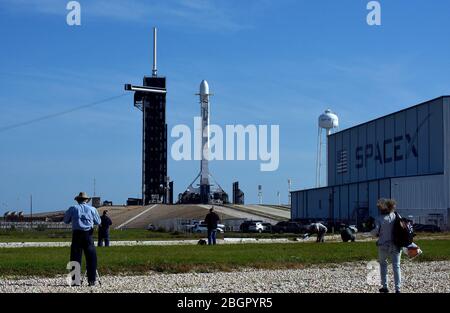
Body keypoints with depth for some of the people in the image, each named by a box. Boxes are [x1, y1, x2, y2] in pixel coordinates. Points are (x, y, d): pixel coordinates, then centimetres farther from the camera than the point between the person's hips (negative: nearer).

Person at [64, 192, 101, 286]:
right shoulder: (92, 209, 6)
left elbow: (66, 221, 14)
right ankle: (91, 280, 3)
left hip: (77, 234, 0)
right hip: (88, 234, 0)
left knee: (75, 257, 4)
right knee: (91, 258, 6)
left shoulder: (73, 209, 5)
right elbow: (98, 222, 15)